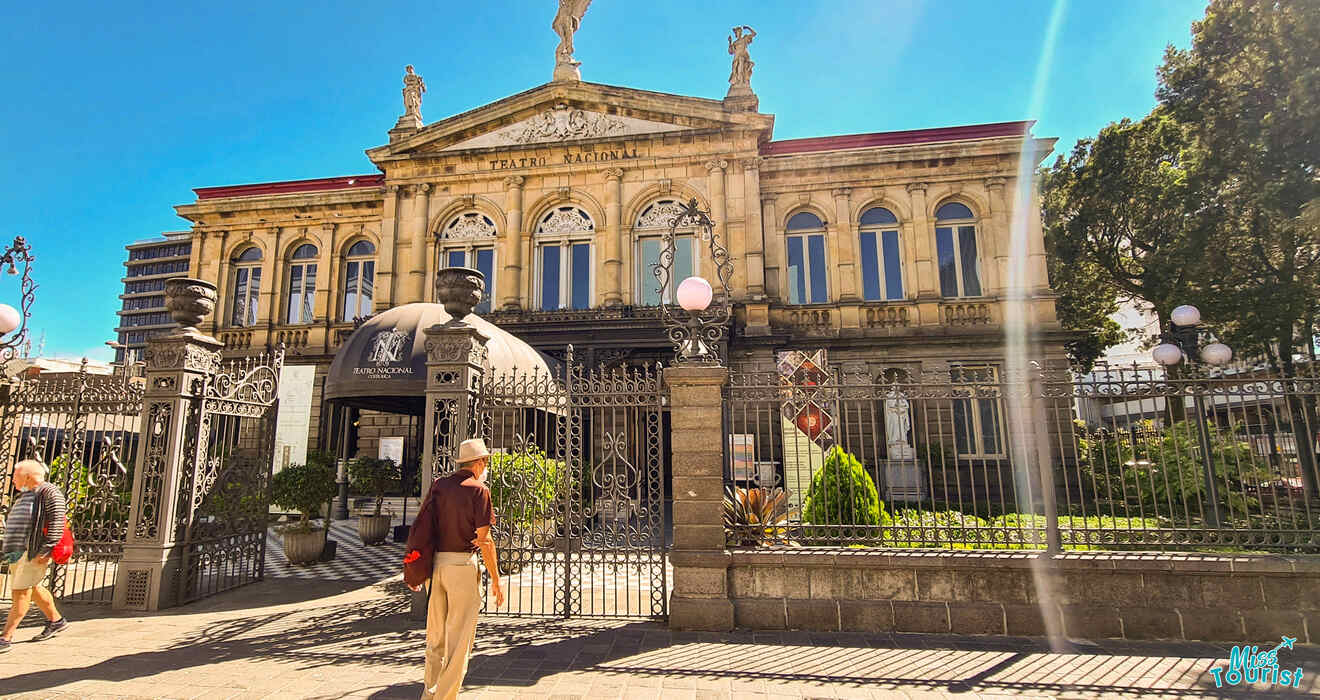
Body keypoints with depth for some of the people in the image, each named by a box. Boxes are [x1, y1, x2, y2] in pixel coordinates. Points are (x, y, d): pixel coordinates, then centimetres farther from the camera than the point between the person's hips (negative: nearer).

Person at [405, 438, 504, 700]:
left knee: (435, 635, 19)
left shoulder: (438, 485, 8)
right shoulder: (478, 490, -9)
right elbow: (484, 539, -11)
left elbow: (421, 526, 9)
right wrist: (495, 580, -5)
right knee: (458, 639, 5)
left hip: (435, 563, 6)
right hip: (462, 564, -6)